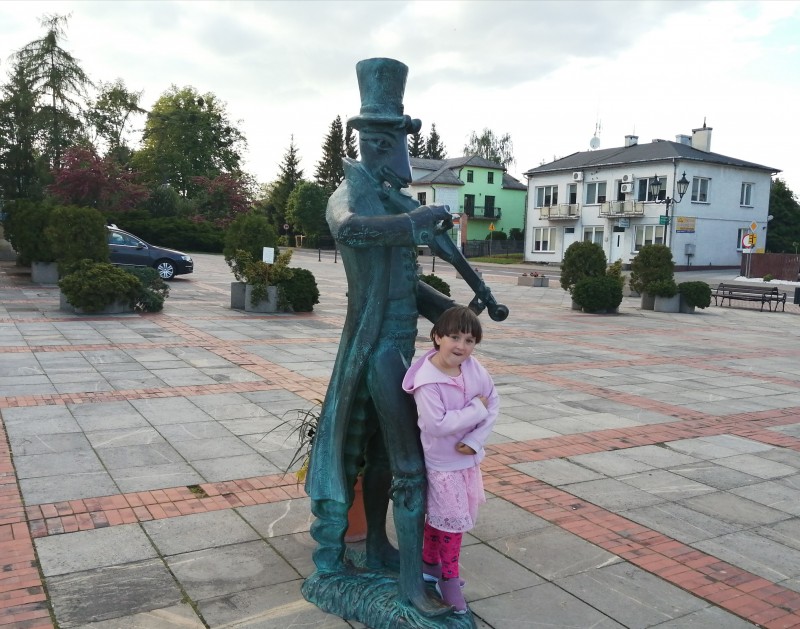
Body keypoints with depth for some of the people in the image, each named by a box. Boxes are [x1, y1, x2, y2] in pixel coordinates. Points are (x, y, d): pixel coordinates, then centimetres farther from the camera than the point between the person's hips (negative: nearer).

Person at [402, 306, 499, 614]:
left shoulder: (474, 368, -8)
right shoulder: (426, 381, -26)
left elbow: (494, 402, -3)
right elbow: (438, 425, -31)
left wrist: (475, 440, -14)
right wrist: (477, 409, -23)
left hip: (469, 456, 6)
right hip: (442, 461, -6)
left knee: (450, 517, 20)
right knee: (451, 519, 5)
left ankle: (430, 563, 42)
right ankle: (449, 578, 26)